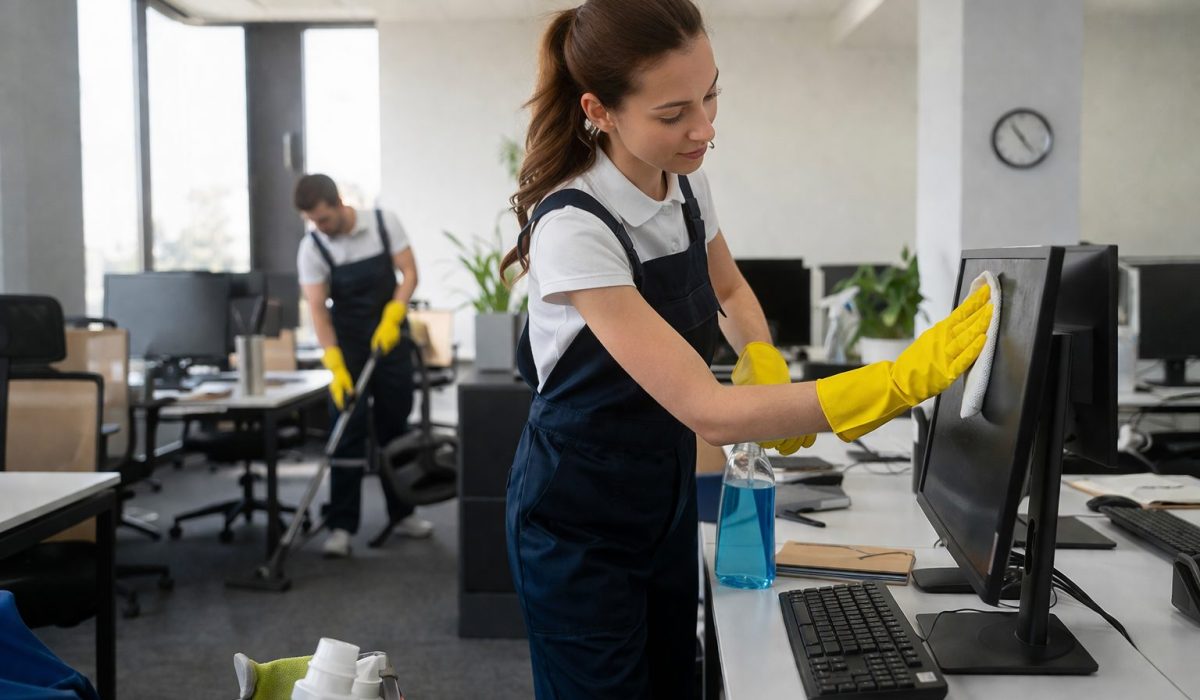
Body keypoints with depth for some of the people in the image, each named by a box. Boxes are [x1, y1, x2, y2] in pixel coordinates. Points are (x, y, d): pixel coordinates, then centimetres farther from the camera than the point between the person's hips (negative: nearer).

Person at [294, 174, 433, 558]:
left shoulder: (384, 223, -9)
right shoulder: (311, 248, -12)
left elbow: (409, 272, -8)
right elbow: (318, 309, -18)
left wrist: (392, 318, -24)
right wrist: (335, 366, -27)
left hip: (392, 338, 2)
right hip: (348, 345, -1)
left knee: (395, 429, 9)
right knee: (347, 433, -6)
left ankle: (401, 513, 20)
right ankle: (341, 526, -3)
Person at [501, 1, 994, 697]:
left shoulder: (686, 182, -6)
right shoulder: (575, 228, -29)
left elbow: (729, 289, 16)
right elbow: (711, 411, -33)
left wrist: (768, 370, -5)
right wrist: (903, 381, -38)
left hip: (666, 499, 7)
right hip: (579, 524, -6)